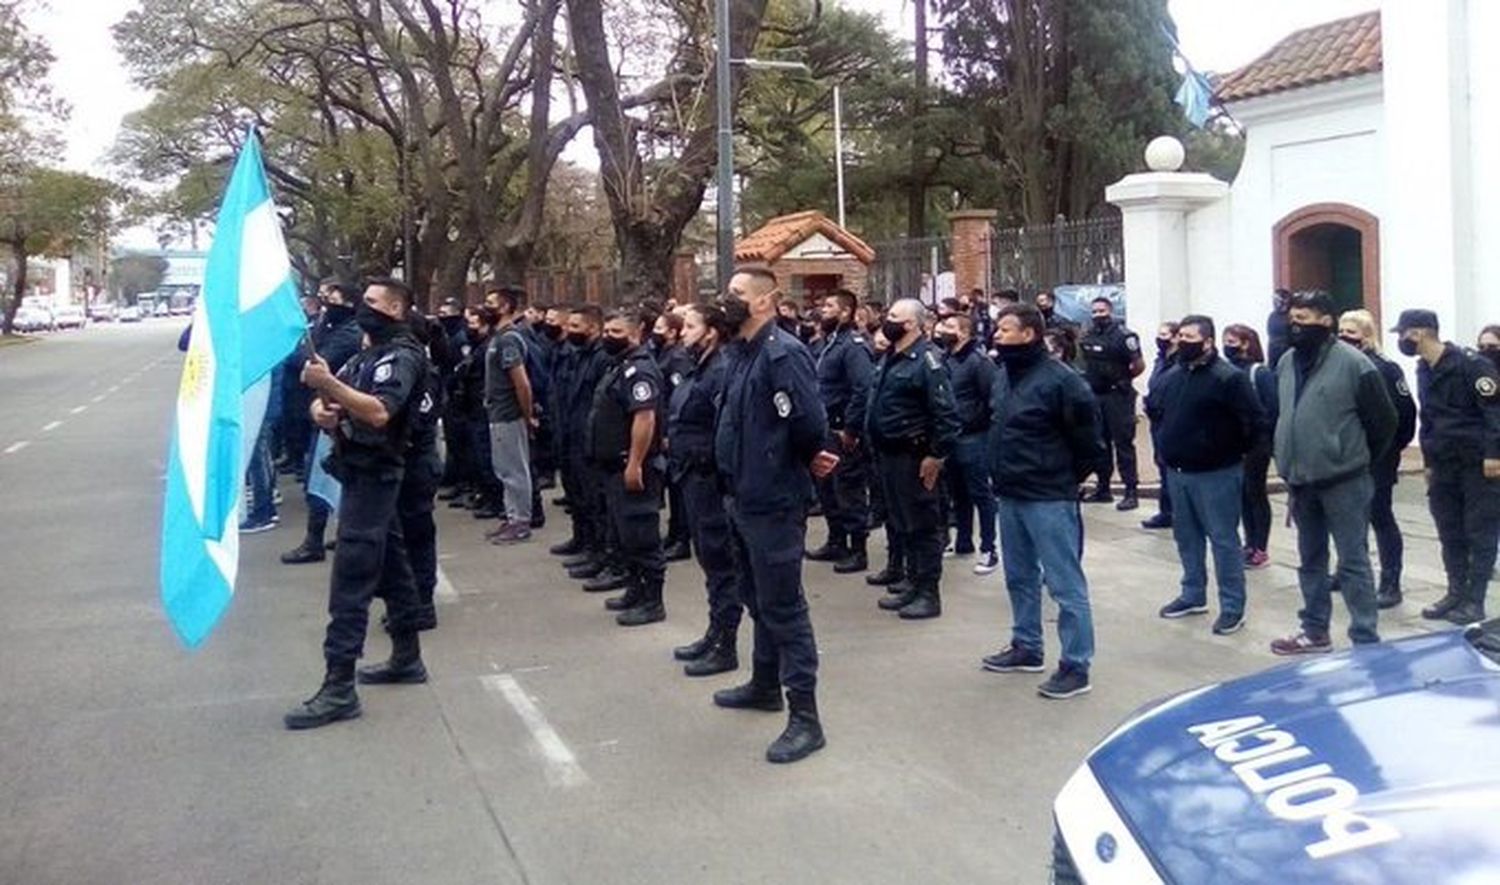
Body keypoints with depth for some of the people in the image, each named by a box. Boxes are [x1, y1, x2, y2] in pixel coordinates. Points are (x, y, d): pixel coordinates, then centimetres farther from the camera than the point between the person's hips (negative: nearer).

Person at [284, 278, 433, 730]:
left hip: (373, 476, -10)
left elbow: (378, 412, -28)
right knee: (390, 568, 16)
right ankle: (407, 658, 26)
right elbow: (323, 404, 12)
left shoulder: (403, 356, -12)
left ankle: (339, 689, -13)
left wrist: (329, 383, -30)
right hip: (364, 473, 10)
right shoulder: (366, 355, 17)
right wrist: (321, 410, -11)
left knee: (349, 582, -12)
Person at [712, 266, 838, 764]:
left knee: (783, 607, -5)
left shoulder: (783, 354, -19)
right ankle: (765, 685, 40)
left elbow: (810, 424, -25)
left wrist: (804, 462, -5)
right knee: (757, 598, 22)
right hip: (742, 497, 10)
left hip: (773, 501, -10)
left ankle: (805, 718, 3)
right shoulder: (740, 353, 10)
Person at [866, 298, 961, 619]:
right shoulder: (889, 358, 12)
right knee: (899, 522, 17)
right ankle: (913, 583, 29)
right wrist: (872, 439, 18)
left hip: (914, 457, -9)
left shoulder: (926, 360, -17)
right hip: (889, 454, 10)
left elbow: (946, 412, -21)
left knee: (922, 525, -1)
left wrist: (936, 455, -21)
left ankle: (929, 593, 6)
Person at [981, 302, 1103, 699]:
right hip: (1010, 495, 9)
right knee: (1020, 578, 20)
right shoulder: (1004, 376, 8)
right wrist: (1003, 473, 14)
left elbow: (1088, 439, -13)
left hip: (1048, 499, -9)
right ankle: (1026, 647, 34)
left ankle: (1076, 666, 6)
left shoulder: (1060, 379, -17)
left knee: (1065, 584, -1)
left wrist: (1064, 479, -4)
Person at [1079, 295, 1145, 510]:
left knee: (1123, 443, -6)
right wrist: (1091, 380, 10)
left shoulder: (1123, 335, -12)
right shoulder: (1088, 337, 8)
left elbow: (1139, 365, -10)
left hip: (1118, 397, -7)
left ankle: (1131, 492, -3)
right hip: (1095, 395, 7)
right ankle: (1103, 488, 22)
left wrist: (1122, 379, 2)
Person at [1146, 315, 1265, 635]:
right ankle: (1193, 594, 31)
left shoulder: (1229, 378, -16)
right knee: (1186, 536, 17)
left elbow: (1256, 422, -18)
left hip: (1216, 474, -7)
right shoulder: (1170, 377, 7)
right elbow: (1152, 407, 25)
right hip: (1177, 471, 7)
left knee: (1224, 539, -2)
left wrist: (1234, 451, -8)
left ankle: (1233, 607, 6)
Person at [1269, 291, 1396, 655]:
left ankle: (1365, 640, 5)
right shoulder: (1287, 362, 6)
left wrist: (1357, 459, 3)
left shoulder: (1353, 363, -13)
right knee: (1310, 560, 17)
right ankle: (1315, 631, 29)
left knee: (1353, 562, -2)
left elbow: (1384, 420, -7)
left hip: (1343, 481, -7)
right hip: (1300, 480, 7)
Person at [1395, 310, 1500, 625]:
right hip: (1444, 465, 8)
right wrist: (1429, 462, 18)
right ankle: (1456, 593, 21)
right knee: (1450, 534, 11)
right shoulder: (1424, 371, 11)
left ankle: (1475, 601, 5)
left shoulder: (1470, 363, -14)